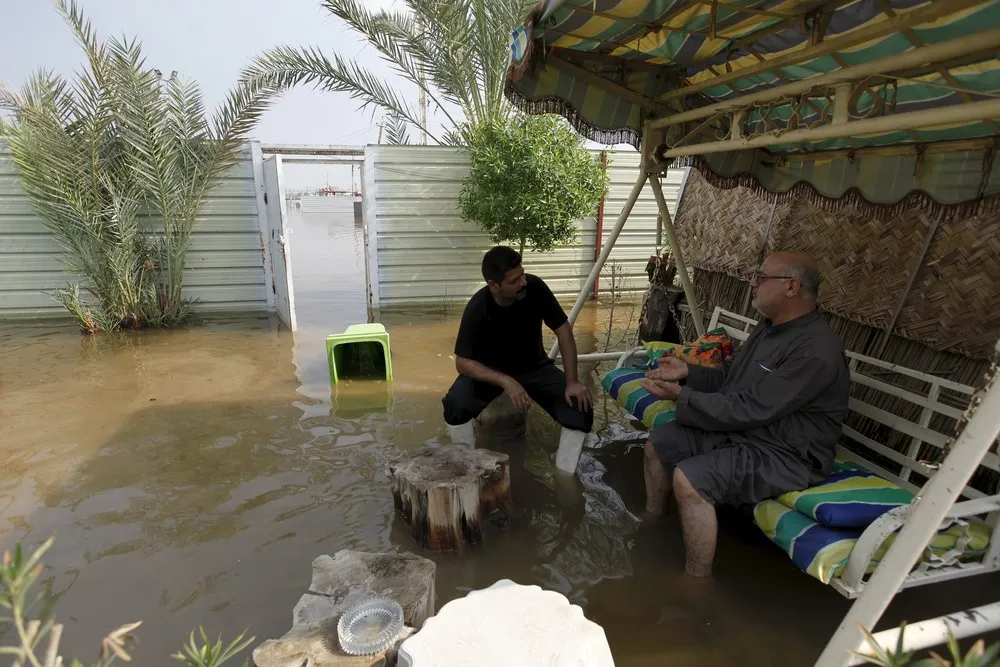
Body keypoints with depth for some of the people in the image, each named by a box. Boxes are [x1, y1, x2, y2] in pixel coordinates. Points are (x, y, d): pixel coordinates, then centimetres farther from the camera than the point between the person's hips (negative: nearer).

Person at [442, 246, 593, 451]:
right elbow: (463, 362, -26)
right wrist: (505, 381, -40)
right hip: (491, 372, -2)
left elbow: (563, 330, -14)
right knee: (456, 403, -30)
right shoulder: (477, 308, -28)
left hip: (534, 367, 2)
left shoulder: (535, 287, -23)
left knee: (580, 408, -19)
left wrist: (572, 381, -21)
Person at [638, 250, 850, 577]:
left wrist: (681, 396, -21)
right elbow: (728, 377, 15)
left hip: (784, 454, -10)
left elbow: (748, 410, -27)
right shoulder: (770, 326, 6)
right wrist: (688, 372, -2)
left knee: (688, 478, -29)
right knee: (658, 442, 6)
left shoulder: (815, 352, -26)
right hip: (739, 429, 10)